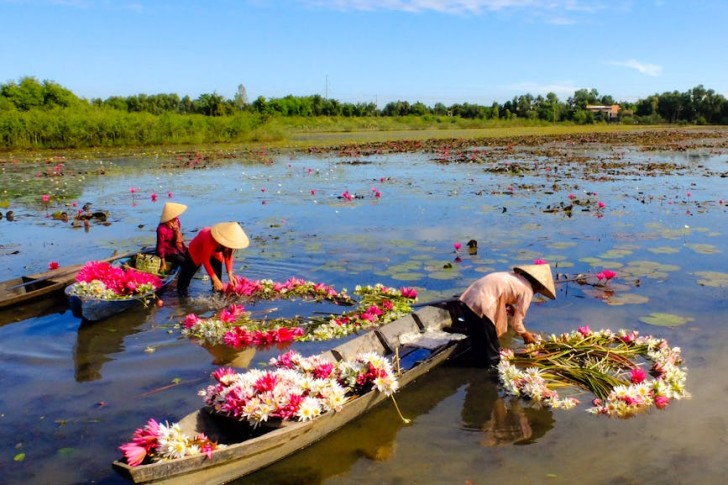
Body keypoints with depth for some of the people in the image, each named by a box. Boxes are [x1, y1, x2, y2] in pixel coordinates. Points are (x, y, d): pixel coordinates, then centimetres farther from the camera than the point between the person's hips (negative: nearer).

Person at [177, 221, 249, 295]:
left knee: (218, 266, -9)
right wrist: (215, 279, -36)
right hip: (196, 250, -5)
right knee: (189, 269, 5)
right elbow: (205, 261, -37)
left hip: (214, 251, 5)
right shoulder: (209, 241, -48)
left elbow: (228, 256, -14)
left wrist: (230, 274, -24)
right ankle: (181, 288, 26)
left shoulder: (229, 242, -30)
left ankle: (218, 289, 6)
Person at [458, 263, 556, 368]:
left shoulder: (515, 277, 23)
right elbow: (517, 318, 2)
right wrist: (524, 333, 19)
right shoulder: (527, 289, -1)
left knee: (479, 342, 25)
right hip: (481, 305, -9)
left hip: (467, 300, 9)